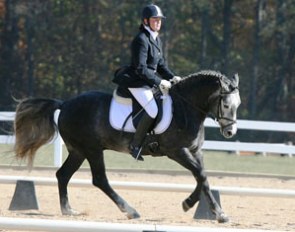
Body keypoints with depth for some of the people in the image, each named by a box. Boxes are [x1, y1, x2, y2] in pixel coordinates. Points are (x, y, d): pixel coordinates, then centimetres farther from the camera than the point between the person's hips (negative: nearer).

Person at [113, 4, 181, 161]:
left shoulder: (156, 40, 14)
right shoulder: (141, 40, -16)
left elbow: (161, 65, 20)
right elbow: (140, 68, -21)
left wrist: (172, 78, 3)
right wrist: (159, 82, -21)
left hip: (149, 82, 10)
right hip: (136, 82, -10)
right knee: (153, 111, -24)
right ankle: (135, 145, -15)